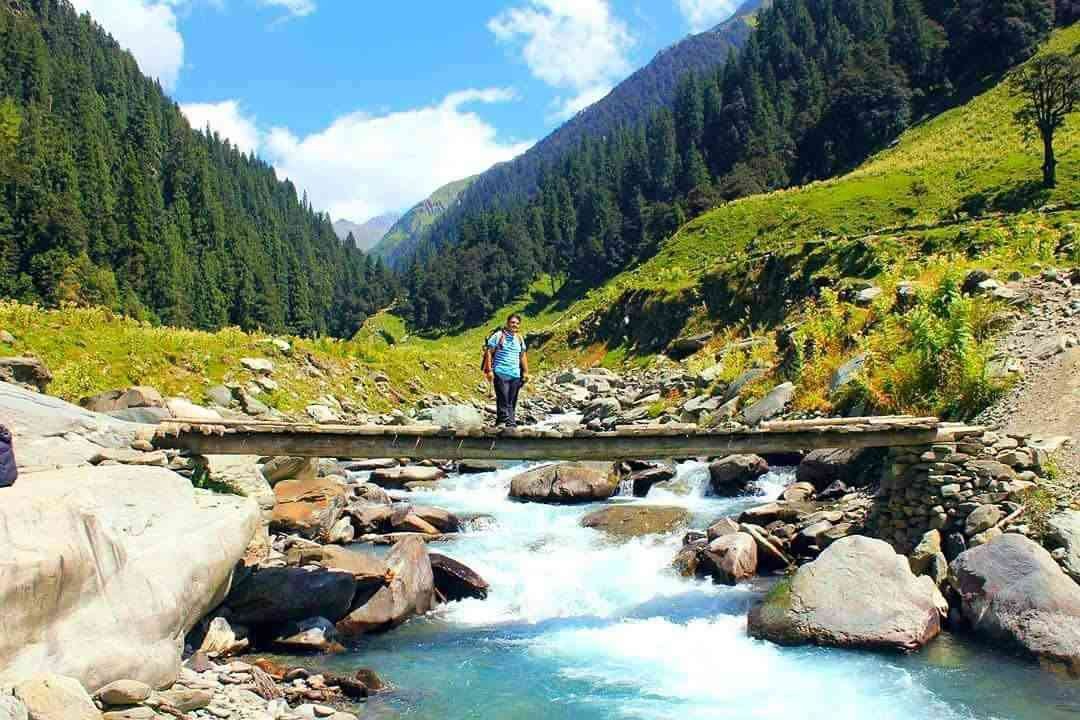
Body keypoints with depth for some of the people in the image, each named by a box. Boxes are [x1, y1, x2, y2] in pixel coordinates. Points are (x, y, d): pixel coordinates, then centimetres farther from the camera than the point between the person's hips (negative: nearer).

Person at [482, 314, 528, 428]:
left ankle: (511, 425, 9)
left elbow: (523, 356, 22)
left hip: (515, 375, 5)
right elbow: (489, 352, -4)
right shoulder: (498, 335, -2)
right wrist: (489, 370, -10)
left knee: (512, 402, 6)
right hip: (500, 374, -5)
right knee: (503, 400, -13)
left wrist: (525, 372, 15)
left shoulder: (520, 338, 15)